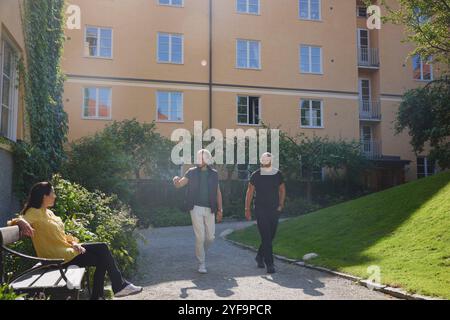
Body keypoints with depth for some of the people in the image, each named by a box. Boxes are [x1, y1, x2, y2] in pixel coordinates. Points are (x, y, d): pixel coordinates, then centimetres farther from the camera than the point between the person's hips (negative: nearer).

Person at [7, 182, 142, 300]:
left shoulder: (48, 212, 14)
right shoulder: (34, 213, -12)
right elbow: (15, 221, -28)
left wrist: (74, 243, -2)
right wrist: (22, 222, -50)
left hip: (67, 248, 9)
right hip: (60, 257, -9)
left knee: (102, 248, -3)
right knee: (102, 258, -11)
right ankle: (120, 286, 7)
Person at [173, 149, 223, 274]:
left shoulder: (214, 174, 8)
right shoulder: (192, 172, 3)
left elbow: (218, 192, 12)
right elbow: (179, 185, 1)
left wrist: (220, 209, 7)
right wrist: (176, 181, -23)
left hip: (209, 209, 2)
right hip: (196, 208, -2)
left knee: (210, 237, 4)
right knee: (200, 237, -5)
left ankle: (201, 252, 33)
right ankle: (201, 263, 8)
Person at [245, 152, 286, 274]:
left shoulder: (278, 174, 5)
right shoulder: (256, 175, -4)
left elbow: (282, 190, 16)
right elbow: (249, 192, 1)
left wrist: (281, 205, 7)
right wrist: (247, 209, -3)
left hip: (274, 210, 4)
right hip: (260, 210, -4)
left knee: (270, 236, 11)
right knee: (266, 237, -8)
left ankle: (260, 256, 33)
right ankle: (269, 264, -3)